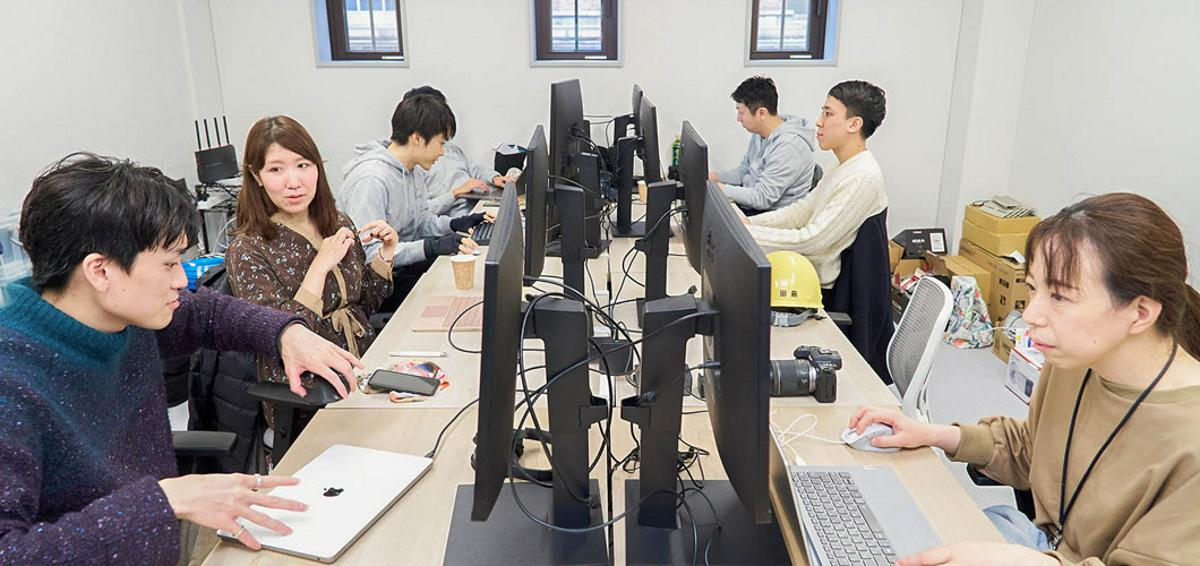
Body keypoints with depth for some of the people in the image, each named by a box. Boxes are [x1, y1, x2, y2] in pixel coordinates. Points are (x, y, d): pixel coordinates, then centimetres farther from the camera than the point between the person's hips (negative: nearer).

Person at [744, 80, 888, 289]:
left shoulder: (863, 178, -22)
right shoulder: (844, 167, 10)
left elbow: (812, 241, -25)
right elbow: (804, 209, 12)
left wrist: (745, 233, -23)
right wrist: (750, 222, -1)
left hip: (818, 286, -9)